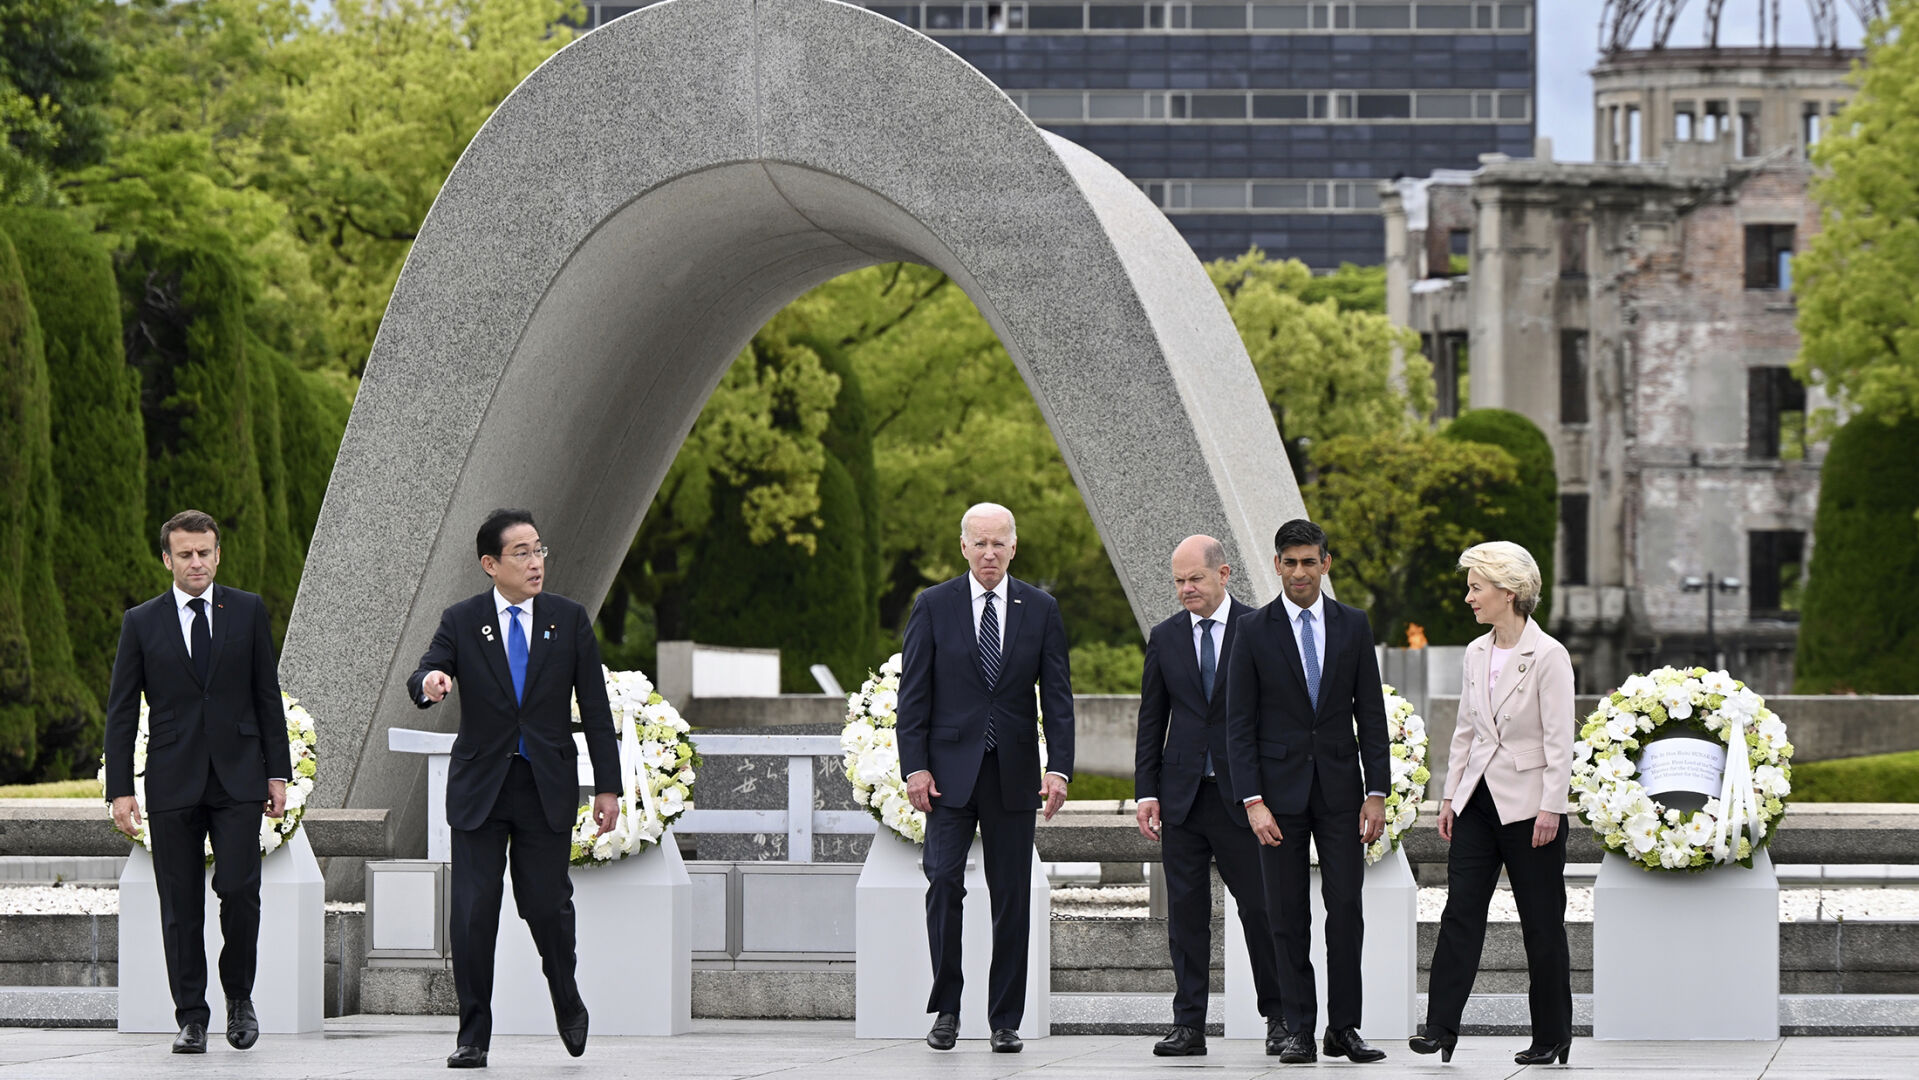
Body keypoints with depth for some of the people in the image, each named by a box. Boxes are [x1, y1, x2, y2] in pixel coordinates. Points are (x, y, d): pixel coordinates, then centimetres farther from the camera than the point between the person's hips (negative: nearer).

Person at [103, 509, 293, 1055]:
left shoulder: (248, 612, 6)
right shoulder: (141, 623, 5)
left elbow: (268, 696, 9)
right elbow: (121, 712, 5)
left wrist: (278, 773, 3)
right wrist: (120, 789, -3)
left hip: (238, 779, 0)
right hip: (173, 781, 0)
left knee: (239, 890, -11)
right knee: (181, 905, 1)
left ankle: (239, 994, 11)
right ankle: (191, 1018, 8)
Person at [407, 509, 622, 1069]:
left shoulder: (569, 619, 3)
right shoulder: (461, 621, 1)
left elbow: (595, 707, 5)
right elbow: (421, 682, -9)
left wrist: (607, 786, 2)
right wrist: (430, 681, -34)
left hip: (547, 786, 0)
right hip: (480, 786, 0)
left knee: (548, 906, -3)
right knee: (473, 913, -3)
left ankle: (568, 1006, 25)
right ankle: (474, 1037, 5)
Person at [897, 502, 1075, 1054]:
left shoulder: (1041, 610, 6)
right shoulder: (933, 606, 3)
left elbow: (1057, 696, 5)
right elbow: (913, 694, 2)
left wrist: (1059, 768, -6)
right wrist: (915, 767, -7)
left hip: (1013, 774, 1)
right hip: (951, 770, -1)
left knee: (1012, 895, 2)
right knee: (943, 882, -12)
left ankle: (1006, 1020, 8)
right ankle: (946, 1008, -1)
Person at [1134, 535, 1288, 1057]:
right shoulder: (1165, 637, 9)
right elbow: (1151, 720, 12)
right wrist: (1146, 791, 4)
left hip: (1241, 794, -3)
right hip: (1183, 794, 3)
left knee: (1259, 906, -1)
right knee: (1185, 910, 3)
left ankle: (1279, 1015, 13)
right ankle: (1188, 1024, 6)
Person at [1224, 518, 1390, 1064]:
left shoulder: (1352, 626, 6)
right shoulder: (1254, 630, 0)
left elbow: (1371, 715, 6)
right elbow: (1239, 724, -1)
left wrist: (1377, 793, -1)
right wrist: (1253, 802, -10)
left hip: (1340, 786, 1)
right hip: (1280, 788, -1)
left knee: (1346, 909, -3)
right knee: (1288, 915, 1)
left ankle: (1344, 1028, 3)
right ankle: (1298, 1030, 6)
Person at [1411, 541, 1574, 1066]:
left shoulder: (1548, 656, -11)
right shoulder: (1476, 653, 9)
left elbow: (1559, 741, -13)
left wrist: (1550, 808, -16)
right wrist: (1450, 795, 12)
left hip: (1528, 803, -6)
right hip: (1478, 800, 6)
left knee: (1542, 923, 2)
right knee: (1461, 910, -3)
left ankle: (1552, 1037, 11)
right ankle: (1441, 1025, -6)